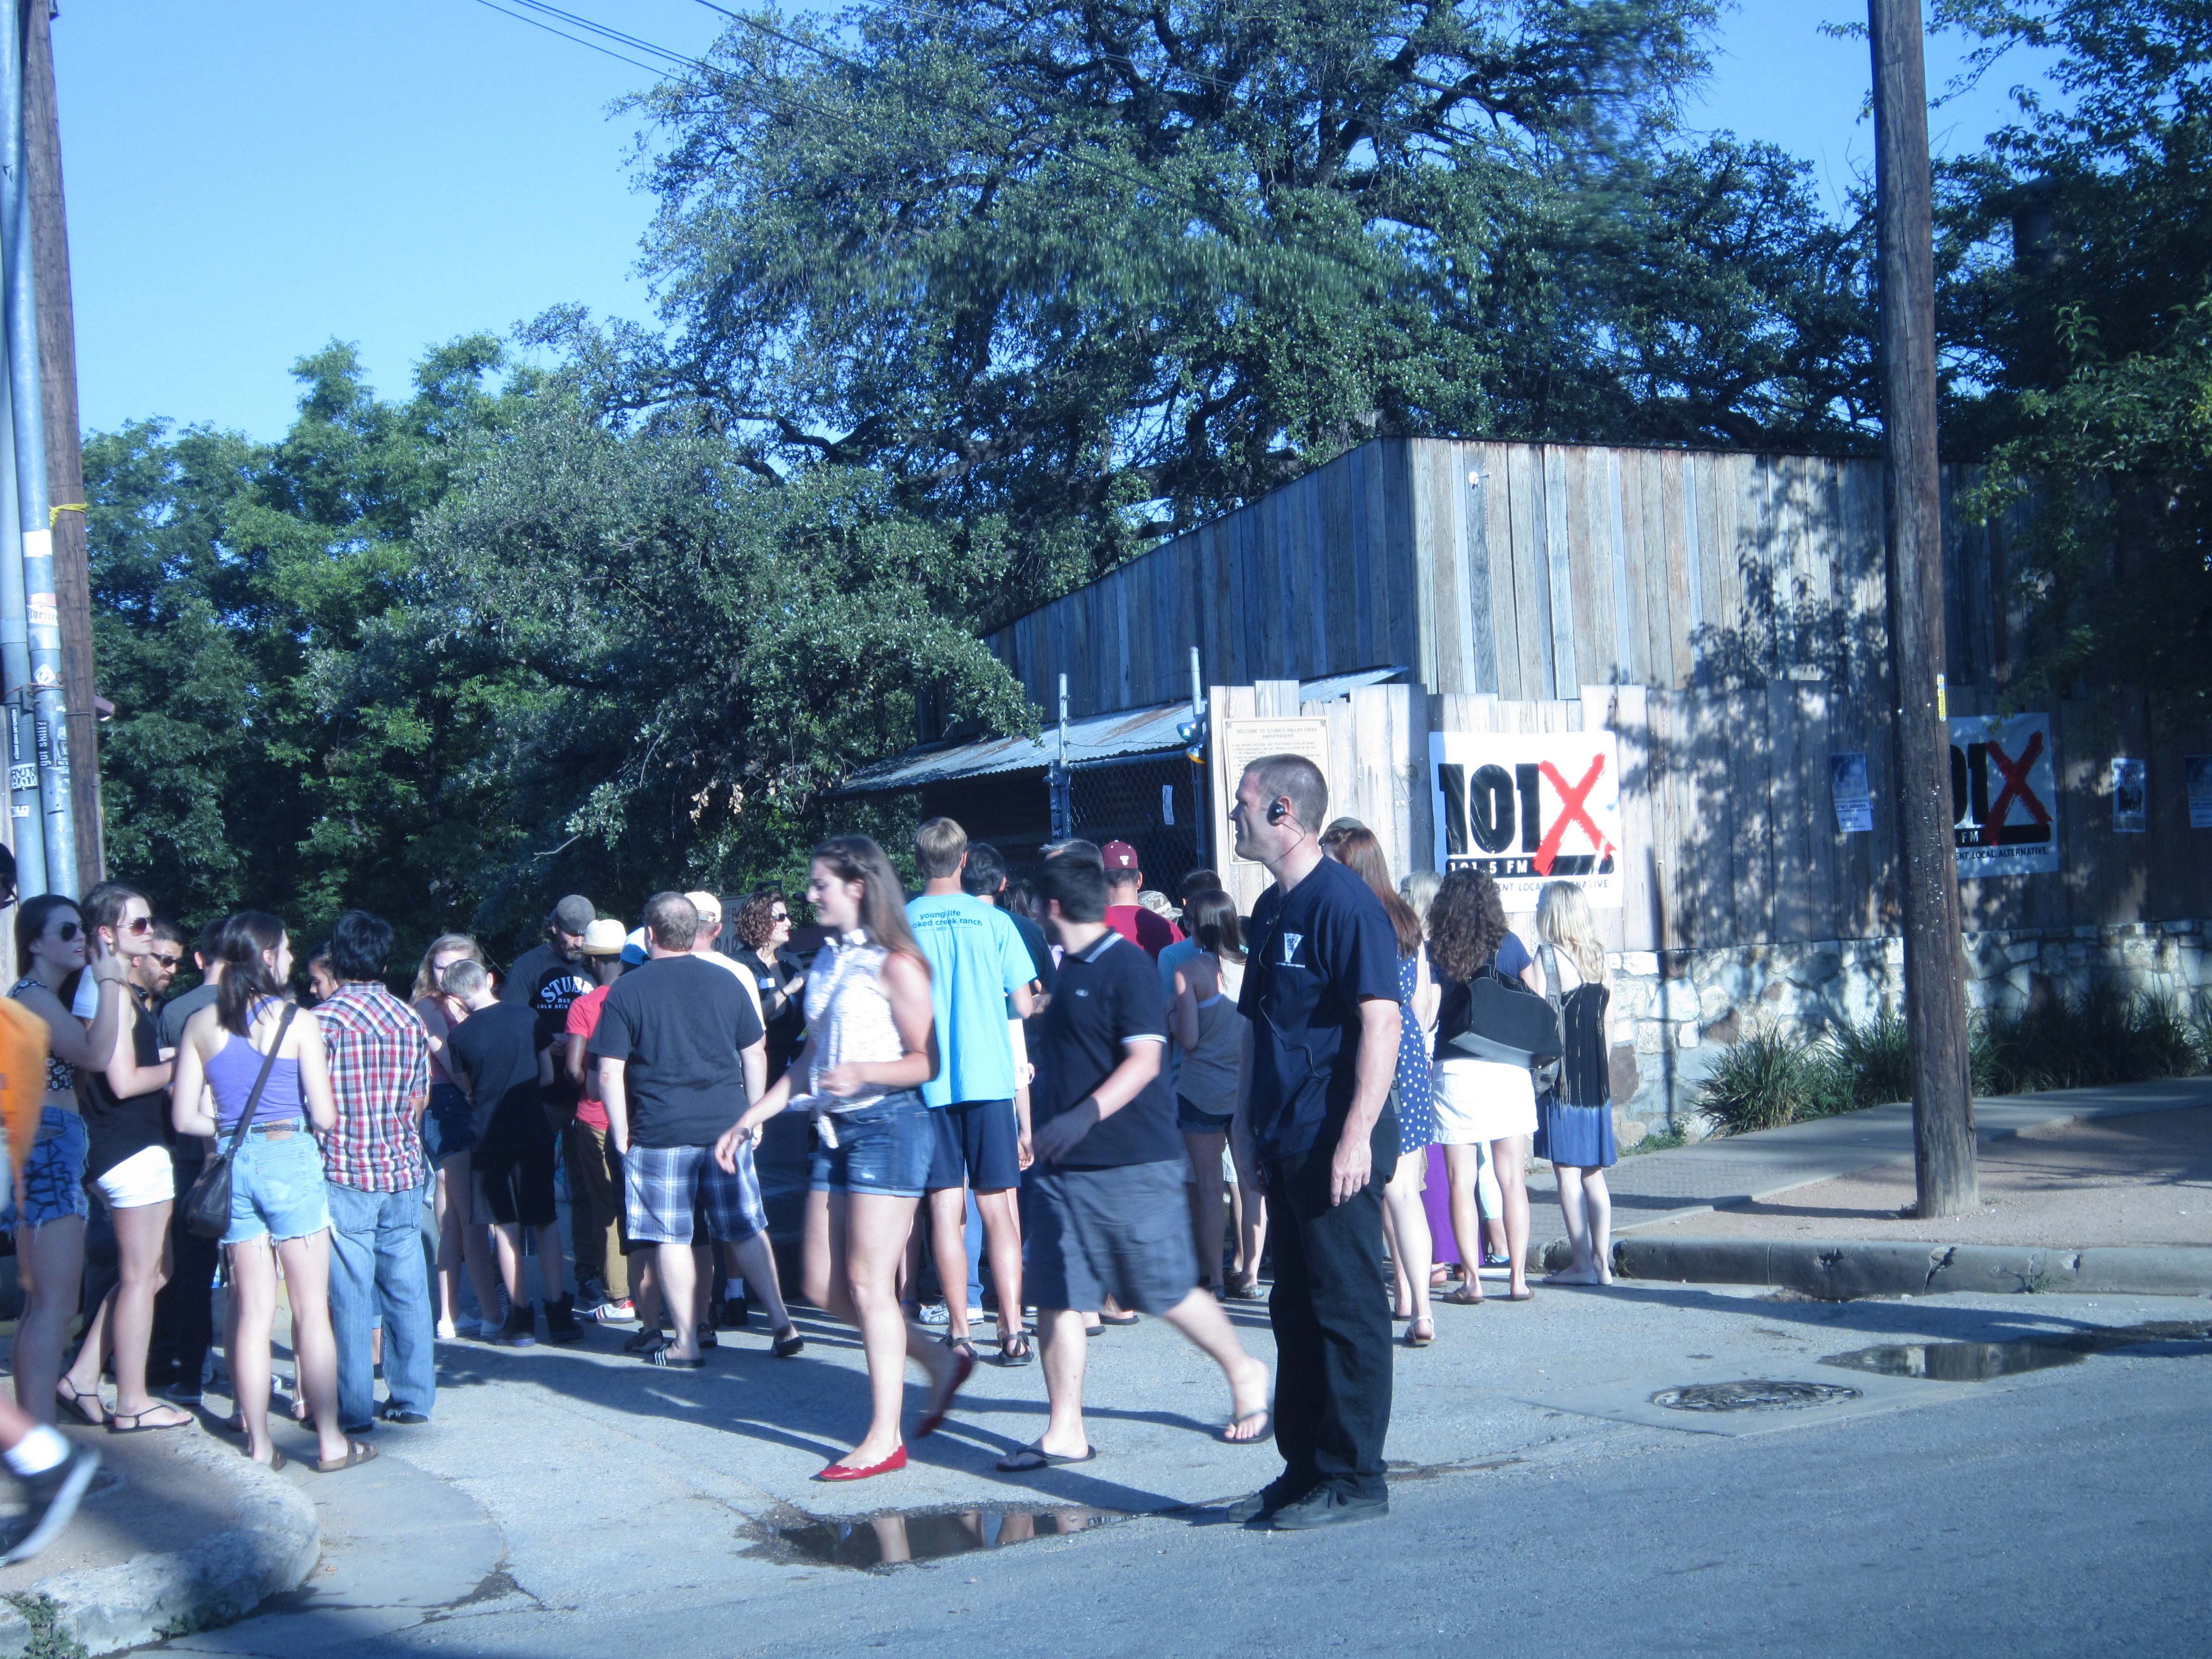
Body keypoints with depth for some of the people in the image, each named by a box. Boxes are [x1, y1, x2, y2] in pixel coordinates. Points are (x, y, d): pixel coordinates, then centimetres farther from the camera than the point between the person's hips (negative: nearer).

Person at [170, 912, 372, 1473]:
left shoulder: (201, 1024, 3)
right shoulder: (298, 1021, -8)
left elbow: (184, 1117, 4)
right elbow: (325, 1116, -9)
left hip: (233, 1166, 4)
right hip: (291, 1160, -4)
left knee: (252, 1311, 10)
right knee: (311, 1311, 2)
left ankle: (258, 1443, 13)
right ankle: (330, 1442, 6)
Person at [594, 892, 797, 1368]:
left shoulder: (625, 991, -4)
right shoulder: (726, 982, 6)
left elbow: (609, 1073, -7)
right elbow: (755, 1056, 10)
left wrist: (621, 1135, 0)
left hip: (659, 1133, -3)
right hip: (726, 1128, 3)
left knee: (671, 1239, 4)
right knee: (748, 1230, 10)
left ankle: (686, 1343, 7)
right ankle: (782, 1323, 7)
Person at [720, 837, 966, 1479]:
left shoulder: (894, 965, -9)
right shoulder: (828, 962, 15)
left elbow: (927, 1061, -12)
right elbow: (811, 1060, 21)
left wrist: (864, 1073, -28)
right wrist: (747, 1121, 18)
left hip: (889, 1125, -8)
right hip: (836, 1131, 8)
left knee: (869, 1285, -6)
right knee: (824, 1289, 7)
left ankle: (886, 1438, 2)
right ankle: (940, 1361, 23)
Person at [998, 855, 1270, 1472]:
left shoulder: (1126, 964, -11)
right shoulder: (1068, 970, 14)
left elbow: (1143, 1060, -18)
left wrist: (1084, 1117, -27)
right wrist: (1044, 1130, 24)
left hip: (1132, 1165, -8)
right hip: (1065, 1167, 8)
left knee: (1169, 1293, 1)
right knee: (1055, 1297, 3)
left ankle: (1245, 1373, 24)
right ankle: (1065, 1433, 8)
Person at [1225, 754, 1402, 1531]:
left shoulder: (1343, 903, -13)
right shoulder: (1271, 908, 15)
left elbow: (1381, 1020, -20)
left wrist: (1357, 1134, -25)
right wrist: (1251, 1124, 19)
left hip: (1335, 1143, -9)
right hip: (1287, 1144, 9)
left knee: (1347, 1310, -1)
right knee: (1296, 1311, 14)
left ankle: (1353, 1479, 7)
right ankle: (1304, 1469, 23)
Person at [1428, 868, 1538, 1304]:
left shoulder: (1435, 952, -3)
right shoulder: (1508, 946, 1)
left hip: (1454, 1071, -2)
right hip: (1508, 1069, 2)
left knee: (1461, 1180, 4)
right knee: (1512, 1177, 8)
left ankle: (1472, 1282, 3)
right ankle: (1517, 1277, 7)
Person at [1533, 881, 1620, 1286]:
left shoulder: (1548, 957, -8)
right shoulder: (1601, 960, 9)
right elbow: (1608, 1027, 12)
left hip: (1560, 1074, -6)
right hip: (1596, 1078, 6)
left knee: (1567, 1172, -1)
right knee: (1593, 1173, 11)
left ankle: (1582, 1264, -1)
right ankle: (1602, 1261, 10)